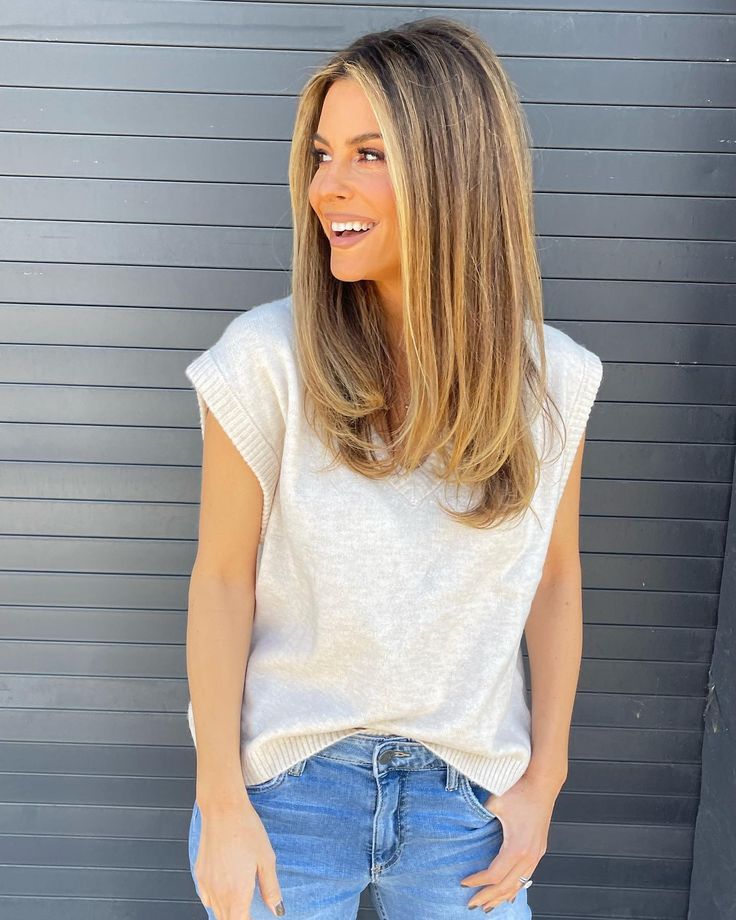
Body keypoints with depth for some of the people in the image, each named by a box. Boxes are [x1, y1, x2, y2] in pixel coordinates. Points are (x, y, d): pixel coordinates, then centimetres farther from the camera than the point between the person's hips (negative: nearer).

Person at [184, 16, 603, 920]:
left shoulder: (552, 379, -8)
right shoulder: (266, 359, -15)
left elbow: (554, 580, 2)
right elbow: (222, 581, -9)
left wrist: (544, 778, 5)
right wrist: (221, 804, -7)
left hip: (467, 793, 2)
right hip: (286, 783, -1)